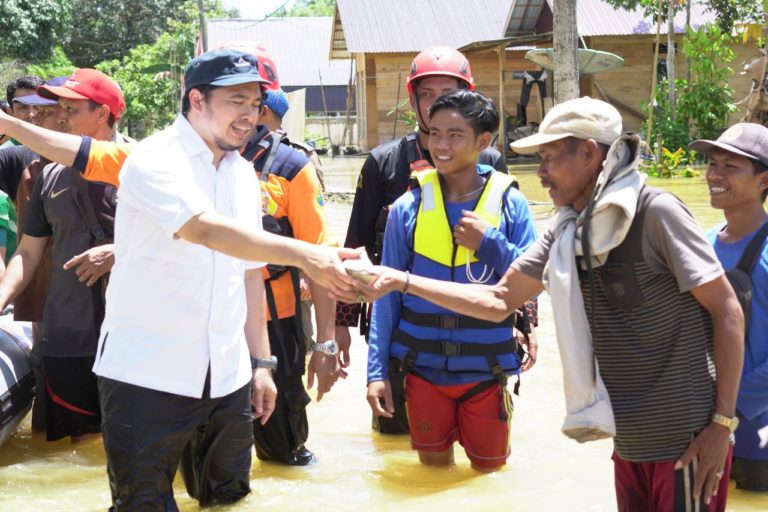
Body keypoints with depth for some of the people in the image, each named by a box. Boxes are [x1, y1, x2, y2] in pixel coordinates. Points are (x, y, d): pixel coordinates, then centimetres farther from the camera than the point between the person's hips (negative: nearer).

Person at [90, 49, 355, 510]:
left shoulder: (243, 173, 11)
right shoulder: (154, 160, -11)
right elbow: (208, 230, -29)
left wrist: (261, 362, 12)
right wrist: (304, 255, -39)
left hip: (227, 379, 7)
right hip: (147, 378, -6)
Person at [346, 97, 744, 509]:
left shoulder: (655, 212, -15)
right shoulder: (567, 231, 6)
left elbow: (726, 310, -14)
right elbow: (499, 301, 11)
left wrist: (722, 424, -16)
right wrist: (401, 281, 4)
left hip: (684, 441, -7)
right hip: (630, 443, 7)